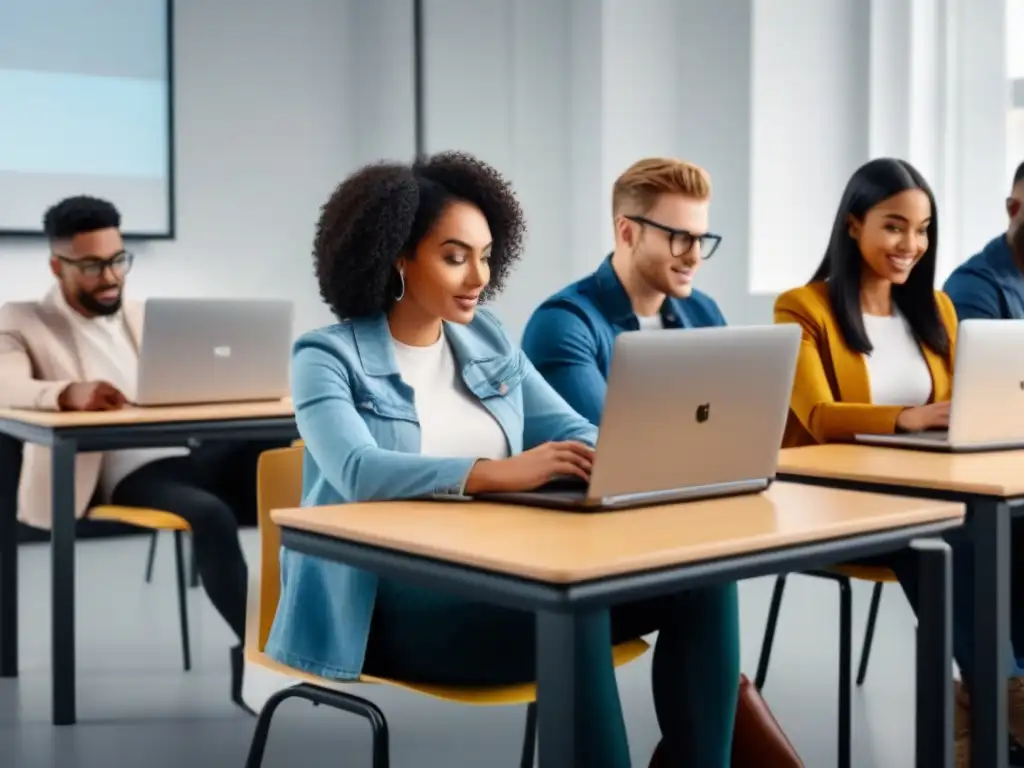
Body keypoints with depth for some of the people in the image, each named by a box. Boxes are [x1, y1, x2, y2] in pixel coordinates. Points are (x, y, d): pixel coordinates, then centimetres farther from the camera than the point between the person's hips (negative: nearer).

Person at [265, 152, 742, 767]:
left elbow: (573, 433, 8)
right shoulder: (328, 358, -5)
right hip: (386, 600, -6)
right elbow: (359, 472, -23)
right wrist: (498, 473, -36)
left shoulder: (489, 341, 13)